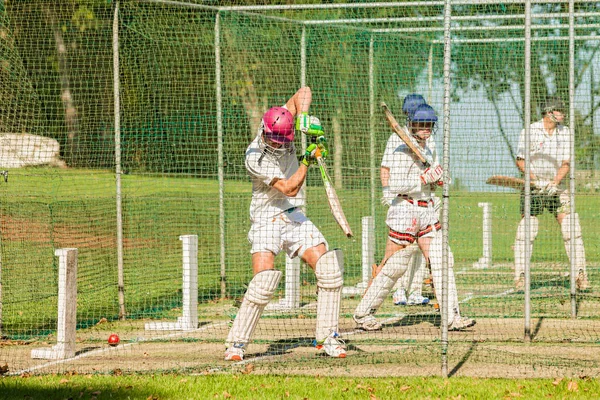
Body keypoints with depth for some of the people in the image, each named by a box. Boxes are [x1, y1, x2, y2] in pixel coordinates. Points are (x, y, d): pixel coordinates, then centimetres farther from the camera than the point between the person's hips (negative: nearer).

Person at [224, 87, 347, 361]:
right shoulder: (255, 157, -20)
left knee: (328, 268, -9)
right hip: (266, 218, -6)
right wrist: (307, 161, -25)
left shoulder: (282, 129, -4)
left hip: (294, 216, 6)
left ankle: (327, 337, 0)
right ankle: (236, 343, -8)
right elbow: (288, 188, -23)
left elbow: (303, 92, 0)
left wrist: (303, 118, -16)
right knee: (264, 280, -21)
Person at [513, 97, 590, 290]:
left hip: (557, 186, 3)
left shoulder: (564, 132, 3)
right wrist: (534, 179, -20)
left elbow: (566, 163, 0)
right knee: (526, 230, -8)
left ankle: (580, 274, -5)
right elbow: (520, 160, -5)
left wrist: (555, 183, -16)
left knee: (572, 229, -8)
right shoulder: (530, 131, -6)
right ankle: (520, 276, 0)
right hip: (533, 186, -3)